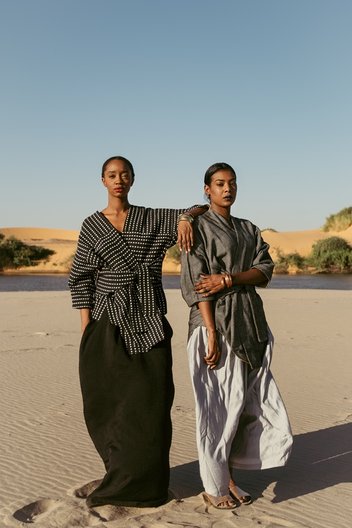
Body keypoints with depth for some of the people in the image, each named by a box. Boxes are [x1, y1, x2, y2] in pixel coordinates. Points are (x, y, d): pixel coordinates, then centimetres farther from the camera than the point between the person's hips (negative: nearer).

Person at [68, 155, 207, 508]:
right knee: (109, 403, 4)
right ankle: (124, 475, 25)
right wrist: (86, 330, -3)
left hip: (150, 324, 0)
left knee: (150, 400, -2)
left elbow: (203, 208, 11)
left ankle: (143, 483, 14)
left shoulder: (152, 220, 7)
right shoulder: (92, 226, 6)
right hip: (109, 324, 0)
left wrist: (185, 218, -13)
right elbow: (80, 279, 5)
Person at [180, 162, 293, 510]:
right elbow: (196, 283, -11)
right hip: (216, 321, -6)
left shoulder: (249, 229, 18)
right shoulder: (198, 226, -1)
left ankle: (228, 476, 23)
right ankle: (213, 486, 15)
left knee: (249, 400, 6)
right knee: (219, 404, -2)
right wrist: (212, 334, -19)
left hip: (249, 321, 6)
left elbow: (265, 270, 4)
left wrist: (228, 279, -15)